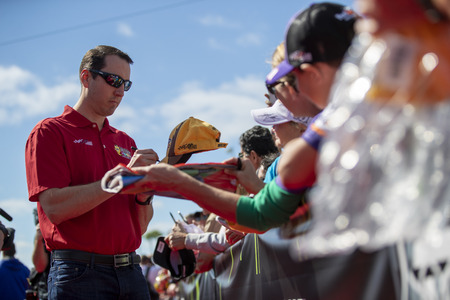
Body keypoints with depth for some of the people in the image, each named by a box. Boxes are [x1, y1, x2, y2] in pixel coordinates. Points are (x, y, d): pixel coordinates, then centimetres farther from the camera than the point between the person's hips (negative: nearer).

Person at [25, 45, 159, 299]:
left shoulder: (126, 143, 16)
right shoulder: (50, 132, 0)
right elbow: (54, 207, -15)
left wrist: (144, 194, -6)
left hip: (130, 270, 5)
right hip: (79, 275, -5)